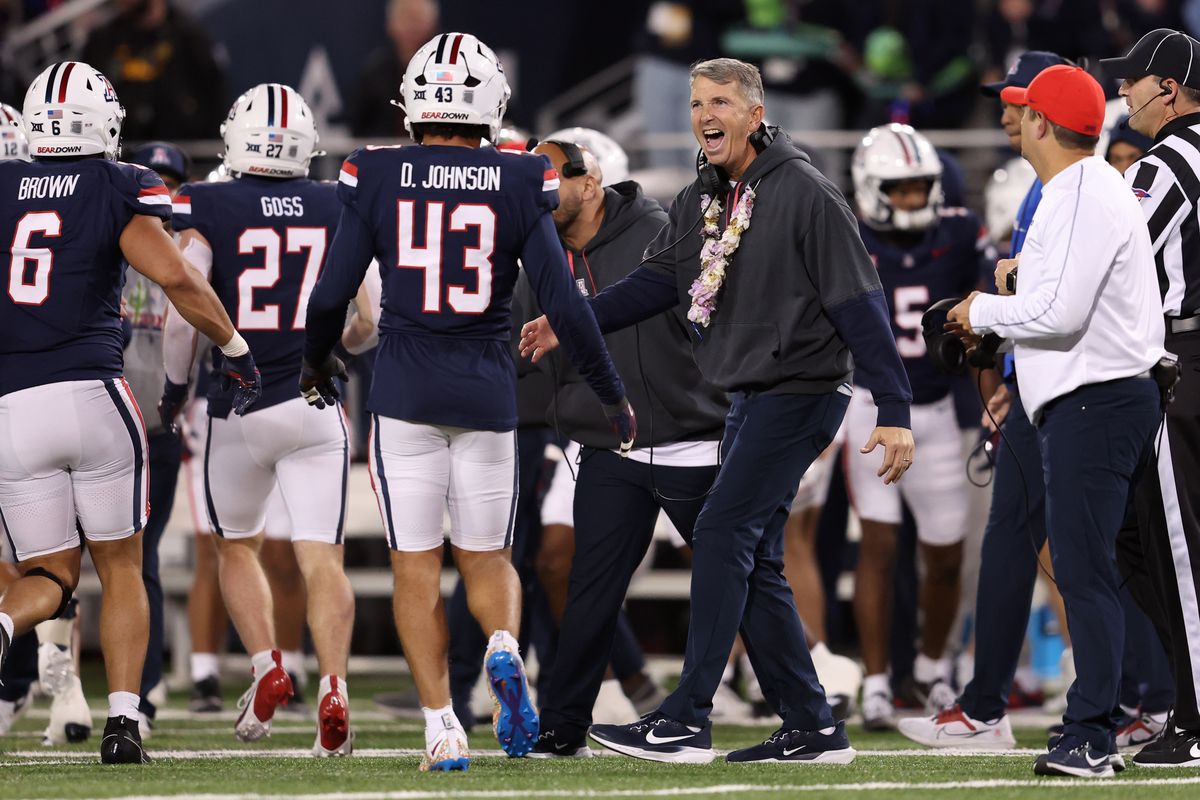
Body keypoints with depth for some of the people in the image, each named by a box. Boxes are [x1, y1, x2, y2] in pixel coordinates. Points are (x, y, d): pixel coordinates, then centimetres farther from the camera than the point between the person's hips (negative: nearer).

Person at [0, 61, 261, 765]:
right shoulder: (120, 188, 1)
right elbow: (174, 276, -11)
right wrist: (237, 349, 1)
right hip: (92, 393, -2)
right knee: (121, 568, 13)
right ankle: (123, 720, 0)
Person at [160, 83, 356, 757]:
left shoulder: (210, 211, -5)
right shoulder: (338, 210, 2)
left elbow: (182, 318, -11)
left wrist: (176, 386, 6)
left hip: (237, 407, -1)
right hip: (316, 406, 1)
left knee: (238, 548, 20)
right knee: (322, 558, -2)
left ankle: (267, 667, 3)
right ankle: (334, 685, -21)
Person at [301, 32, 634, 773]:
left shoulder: (377, 180, -3)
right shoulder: (519, 187, -2)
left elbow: (331, 296, -1)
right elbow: (565, 304, -4)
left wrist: (317, 360, 20)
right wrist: (612, 393, 9)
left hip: (404, 391, -1)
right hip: (489, 393, 1)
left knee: (417, 567, 6)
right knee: (486, 556, 15)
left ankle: (443, 729, -3)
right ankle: (505, 647, -16)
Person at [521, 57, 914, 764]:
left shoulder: (804, 194, -14)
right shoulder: (700, 202, 10)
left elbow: (861, 307, -15)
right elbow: (660, 282, 18)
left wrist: (895, 413, -18)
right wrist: (570, 324, 7)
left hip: (800, 393, -9)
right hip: (752, 398, 9)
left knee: (723, 538, -14)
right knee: (756, 565, 8)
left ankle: (687, 723, -15)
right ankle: (813, 730, 14)